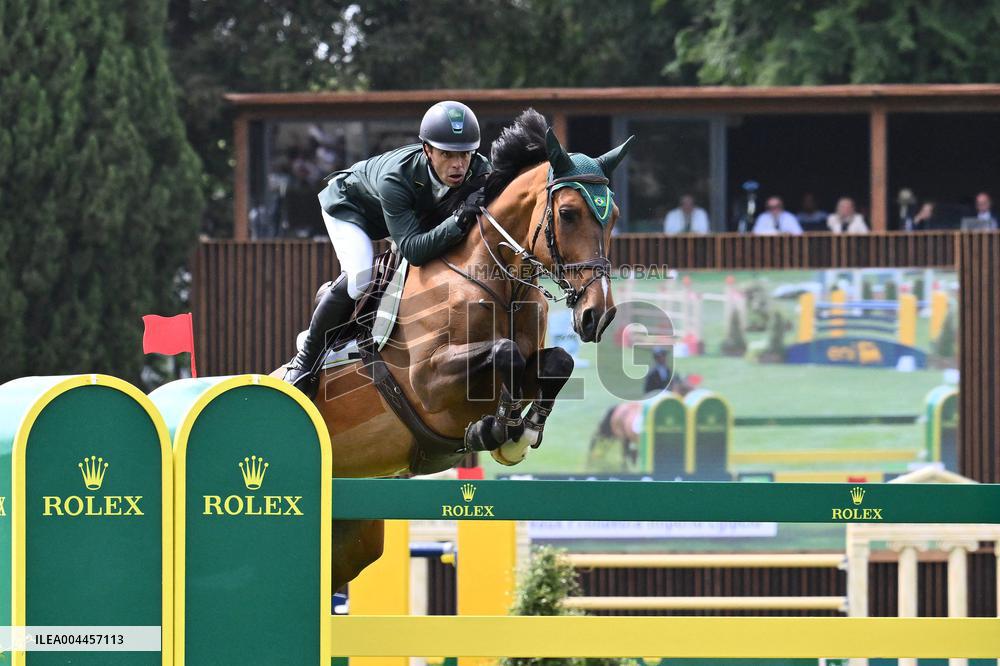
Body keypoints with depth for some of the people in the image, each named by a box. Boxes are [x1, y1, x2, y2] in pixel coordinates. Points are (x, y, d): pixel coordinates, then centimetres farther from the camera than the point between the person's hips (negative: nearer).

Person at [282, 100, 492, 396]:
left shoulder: (480, 171, -32)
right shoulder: (395, 179, -47)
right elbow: (413, 249, -52)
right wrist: (460, 220, -66)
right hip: (348, 205, -7)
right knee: (360, 276, -28)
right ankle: (307, 360, -10)